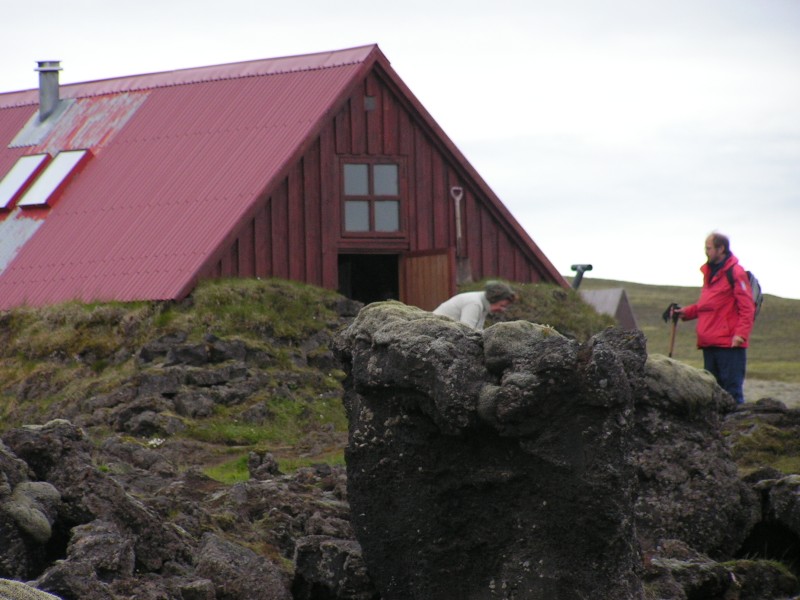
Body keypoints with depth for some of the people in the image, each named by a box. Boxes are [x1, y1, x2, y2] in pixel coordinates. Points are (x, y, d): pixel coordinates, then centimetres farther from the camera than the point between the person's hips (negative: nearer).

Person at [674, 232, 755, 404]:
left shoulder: (735, 273, -8)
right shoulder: (709, 273, 18)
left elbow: (747, 307, -12)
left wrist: (740, 334, -20)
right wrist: (686, 312, 15)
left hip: (729, 344, -9)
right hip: (709, 344, 9)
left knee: (732, 390, -9)